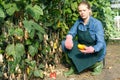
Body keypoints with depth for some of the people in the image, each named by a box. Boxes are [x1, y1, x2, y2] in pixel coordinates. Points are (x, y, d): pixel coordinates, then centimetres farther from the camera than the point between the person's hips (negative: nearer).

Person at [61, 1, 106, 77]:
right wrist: (69, 38, -27)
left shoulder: (97, 23, -21)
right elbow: (71, 32, -1)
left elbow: (100, 43, -26)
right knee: (64, 43, -14)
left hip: (95, 50, -4)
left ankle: (98, 63, -2)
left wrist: (93, 49, -48)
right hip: (82, 48, 4)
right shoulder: (78, 21, -6)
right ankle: (74, 65, -1)